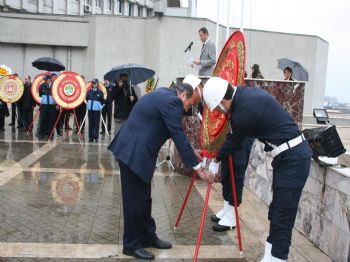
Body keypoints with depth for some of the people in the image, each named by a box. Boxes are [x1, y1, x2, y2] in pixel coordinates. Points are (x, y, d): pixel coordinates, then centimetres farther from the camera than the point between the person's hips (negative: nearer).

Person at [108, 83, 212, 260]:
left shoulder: (164, 94, 15)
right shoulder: (172, 101, -15)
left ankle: (147, 236, 30)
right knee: (135, 198, 1)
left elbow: (174, 132, 22)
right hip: (133, 152, -10)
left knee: (143, 197, 17)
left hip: (135, 150, 10)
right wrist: (198, 168, -13)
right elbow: (179, 136, -18)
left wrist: (190, 152, 23)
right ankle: (132, 245, 15)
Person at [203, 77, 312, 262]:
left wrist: (216, 161, 13)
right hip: (289, 155, 10)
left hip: (293, 158, -10)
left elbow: (234, 141, -4)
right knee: (276, 212, 14)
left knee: (282, 216, -5)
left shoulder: (244, 111, -22)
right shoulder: (246, 92, 4)